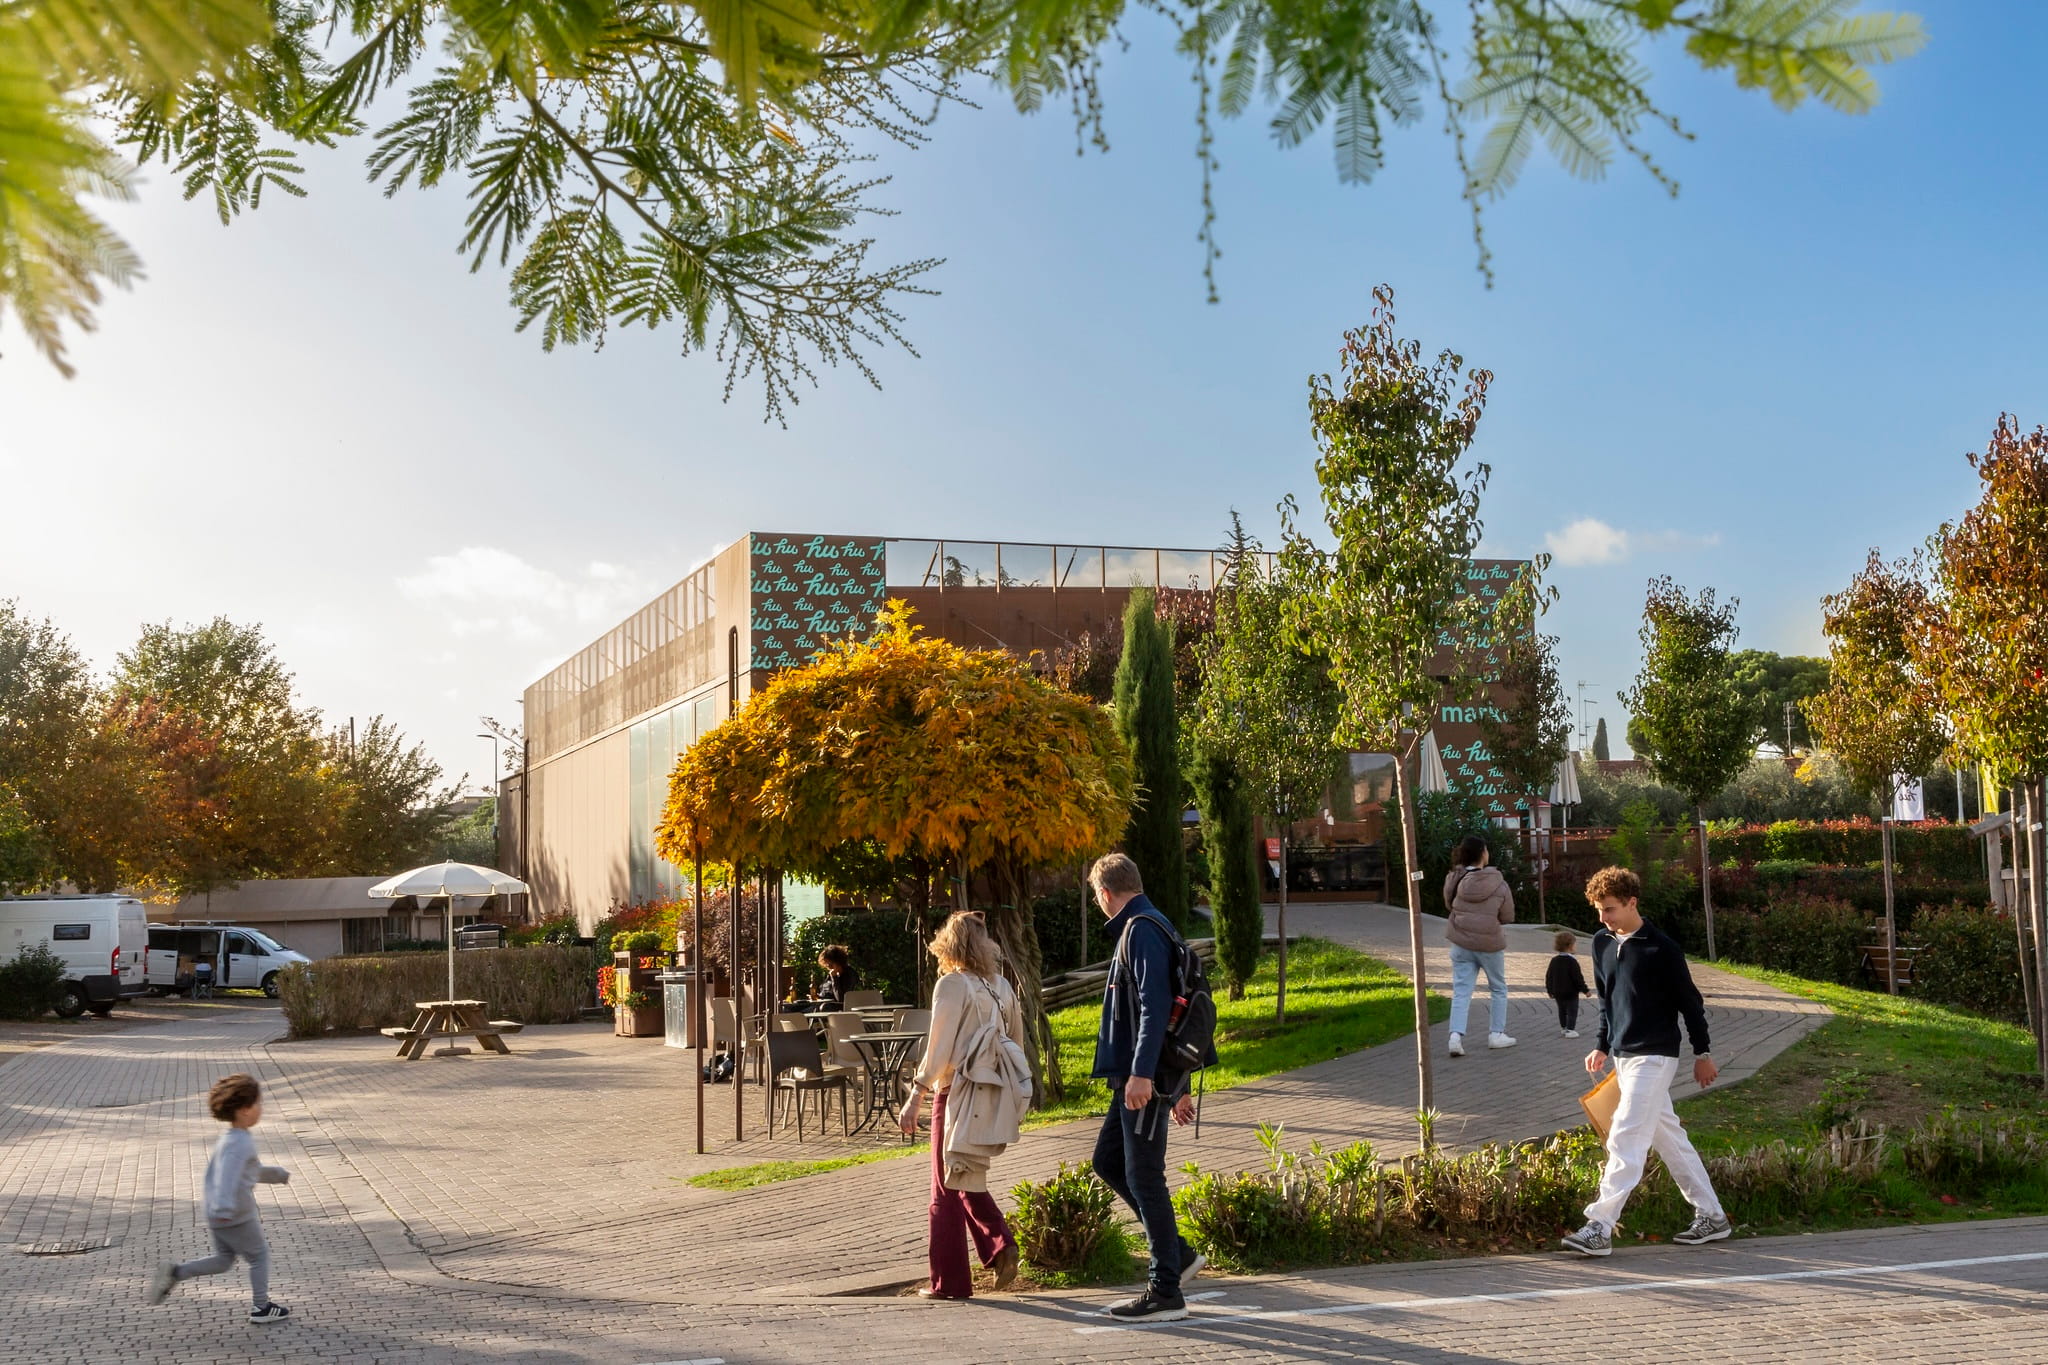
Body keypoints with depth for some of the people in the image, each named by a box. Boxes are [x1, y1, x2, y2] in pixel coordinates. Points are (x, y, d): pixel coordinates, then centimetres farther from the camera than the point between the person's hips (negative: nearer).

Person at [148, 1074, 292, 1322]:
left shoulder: (229, 1139, 12)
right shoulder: (241, 1143, -21)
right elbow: (229, 1173, -36)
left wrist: (278, 1174, 39)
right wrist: (225, 1207, -46)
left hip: (219, 1215, 9)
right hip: (237, 1217, -9)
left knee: (223, 1259, 20)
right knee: (259, 1255, 7)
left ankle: (174, 1273, 7)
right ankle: (262, 1307, 15)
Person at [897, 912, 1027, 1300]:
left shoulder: (952, 984, -10)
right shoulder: (1001, 986, 10)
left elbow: (938, 1049, -15)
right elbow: (1016, 1040, 14)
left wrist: (915, 1097, -13)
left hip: (958, 1092, -6)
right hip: (994, 1094, 7)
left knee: (947, 1188, 4)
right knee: (969, 1181, 20)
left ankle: (949, 1280, 8)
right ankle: (1000, 1244, 1)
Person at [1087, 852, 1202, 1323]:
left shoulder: (1141, 931, -13)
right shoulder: (1145, 927, 19)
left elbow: (1154, 1006, -24)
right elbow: (1168, 1006, 22)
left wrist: (1142, 1073, -30)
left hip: (1144, 1081, -10)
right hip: (1134, 1077, 10)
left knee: (1143, 1179, -5)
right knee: (1108, 1161, 16)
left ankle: (1165, 1292, 1)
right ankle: (1176, 1253, 21)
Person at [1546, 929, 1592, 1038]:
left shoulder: (1554, 961, 3)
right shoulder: (1571, 961, -17)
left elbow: (1548, 976, 8)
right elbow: (1578, 977, -17)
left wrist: (1550, 990, 20)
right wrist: (1585, 990, -8)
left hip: (1558, 992, 7)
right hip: (1571, 992, -6)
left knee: (1562, 1010, 20)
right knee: (1572, 1011, 0)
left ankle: (1563, 1028, 31)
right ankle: (1570, 1030, -6)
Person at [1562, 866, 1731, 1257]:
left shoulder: (1661, 948, -12)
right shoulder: (1602, 943, 7)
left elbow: (1689, 1001, -5)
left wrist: (1702, 1053, -1)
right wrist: (1603, 1046, 12)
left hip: (1654, 1056, -8)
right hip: (1624, 1056, 8)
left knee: (1625, 1141, -12)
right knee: (1668, 1137, 14)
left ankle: (1599, 1228, -14)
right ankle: (1711, 1216, 25)